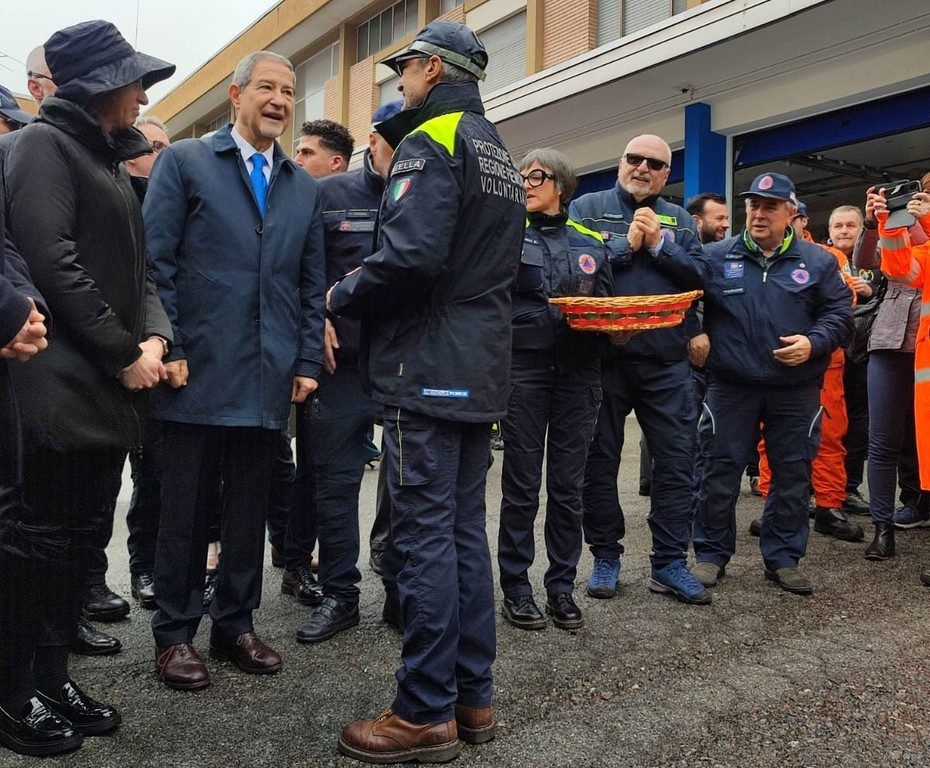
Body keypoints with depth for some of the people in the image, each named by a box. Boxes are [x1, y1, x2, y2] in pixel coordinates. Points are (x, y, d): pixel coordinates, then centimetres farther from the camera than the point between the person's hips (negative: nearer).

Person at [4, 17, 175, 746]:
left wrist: (155, 337, -1)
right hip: (62, 383, -8)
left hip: (111, 383, 9)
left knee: (86, 534, 12)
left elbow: (135, 267, 17)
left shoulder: (110, 159, 21)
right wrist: (124, 353, -15)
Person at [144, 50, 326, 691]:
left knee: (250, 510, 10)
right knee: (185, 510, 5)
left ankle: (236, 623, 25)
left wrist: (308, 362, 6)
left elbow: (312, 283, 14)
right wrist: (168, 349, -9)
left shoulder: (304, 188, 16)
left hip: (269, 379, 4)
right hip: (199, 373, -3)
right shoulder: (184, 162, 4)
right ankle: (175, 633, 20)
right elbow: (157, 261, -2)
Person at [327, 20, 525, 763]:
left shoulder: (430, 142, -9)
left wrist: (344, 296, -7)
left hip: (429, 370, -9)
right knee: (466, 530, 12)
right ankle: (474, 696, 21)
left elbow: (411, 257, -23)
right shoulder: (500, 155, 21)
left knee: (424, 535, -3)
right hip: (481, 370, 9)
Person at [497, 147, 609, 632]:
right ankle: (515, 588, 13)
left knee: (568, 485, 6)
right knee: (522, 484, 1)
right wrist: (560, 309, -13)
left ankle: (562, 586, 18)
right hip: (524, 367, -3)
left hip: (578, 372, 3)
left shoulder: (590, 244, 15)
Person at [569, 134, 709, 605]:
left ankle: (670, 562, 15)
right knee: (600, 461, 6)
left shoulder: (679, 221, 14)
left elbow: (700, 278, 0)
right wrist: (627, 243, -9)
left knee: (676, 461, 3)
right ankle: (605, 557, 21)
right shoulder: (587, 208, 7)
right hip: (602, 355, -2)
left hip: (666, 361, 2)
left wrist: (658, 244, -8)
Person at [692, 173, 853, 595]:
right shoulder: (715, 258, 3)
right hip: (730, 386, -1)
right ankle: (711, 553, 17)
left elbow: (839, 314, 5)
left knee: (793, 476, 9)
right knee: (720, 472, 4)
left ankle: (783, 557, 23)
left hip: (796, 390, 1)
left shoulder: (817, 261, 6)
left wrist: (813, 343, -11)